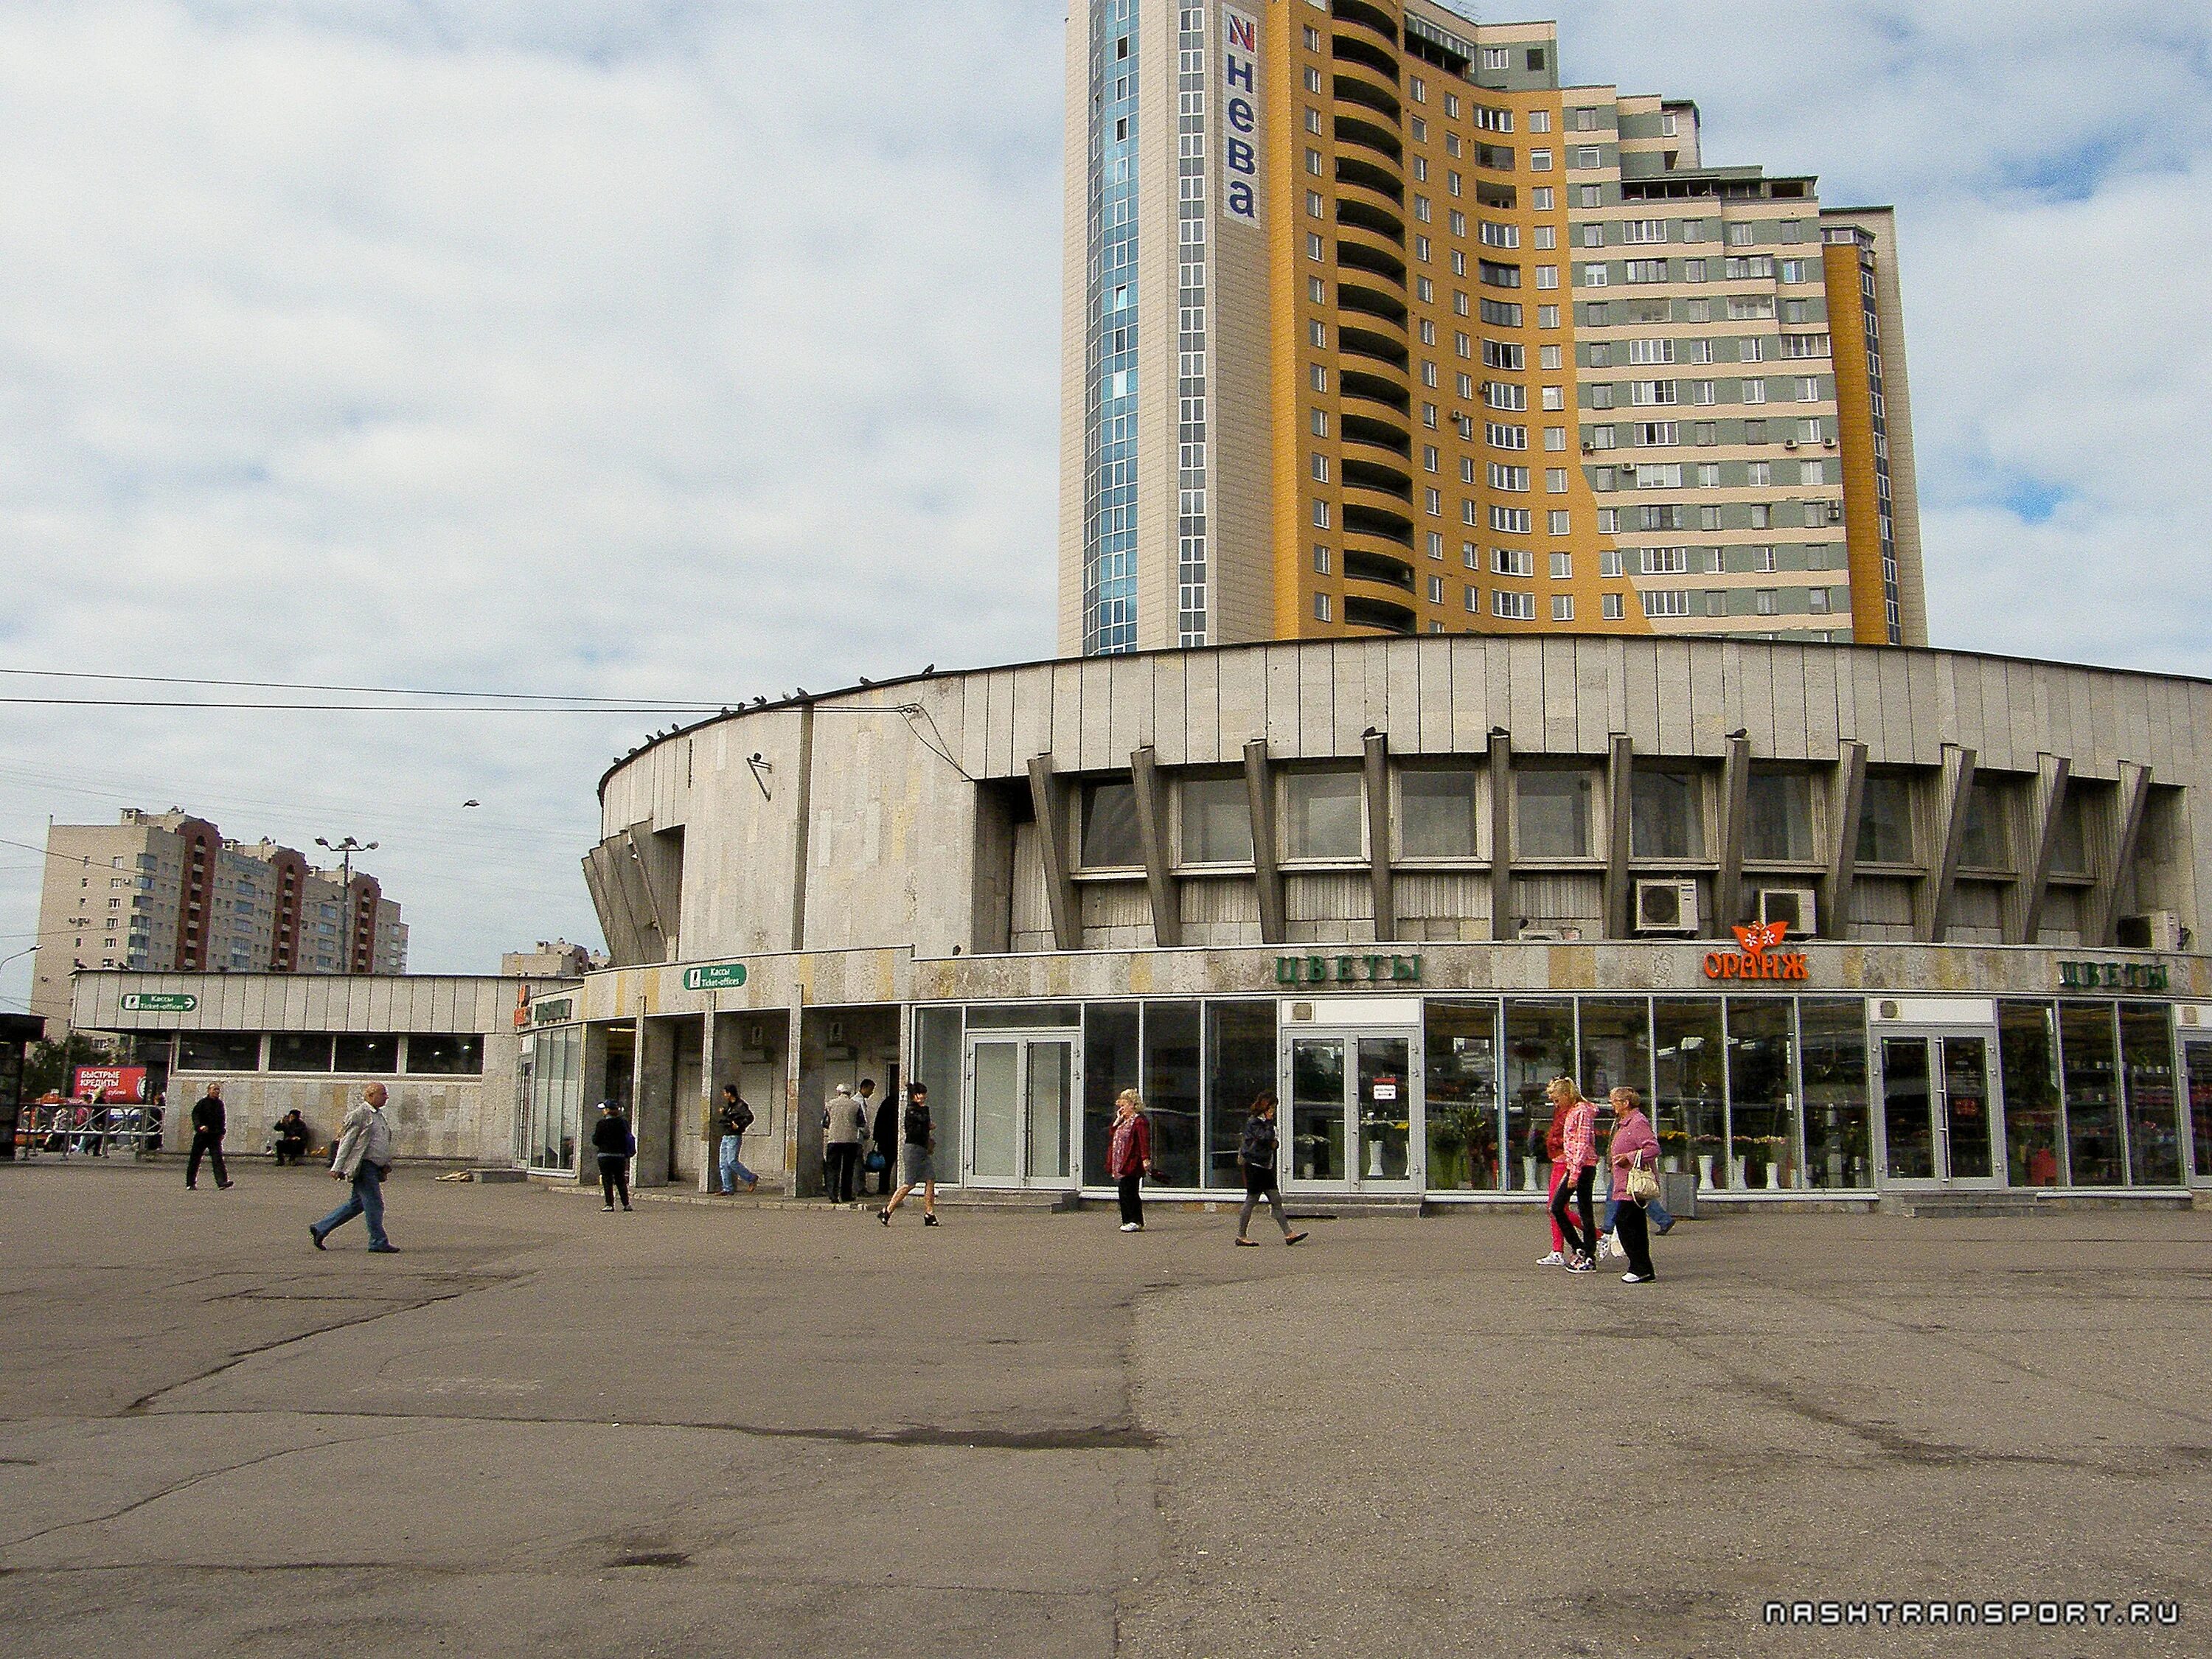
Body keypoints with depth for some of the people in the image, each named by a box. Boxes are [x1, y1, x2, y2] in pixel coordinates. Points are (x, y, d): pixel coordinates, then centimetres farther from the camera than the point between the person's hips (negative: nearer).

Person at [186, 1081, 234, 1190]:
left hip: (215, 1136, 3)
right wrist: (200, 1126, -24)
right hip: (202, 1135, -3)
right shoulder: (202, 1102, -2)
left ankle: (222, 1181, -20)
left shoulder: (220, 1103, 12)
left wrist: (221, 1132, 15)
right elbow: (195, 1115, -9)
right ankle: (191, 1183, 15)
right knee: (195, 1159, 5)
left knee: (218, 1158, -10)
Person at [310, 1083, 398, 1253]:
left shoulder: (380, 1115, 18)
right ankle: (378, 1242, 0)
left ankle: (320, 1228, 23)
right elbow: (346, 1142, -11)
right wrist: (337, 1167, -13)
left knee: (356, 1204, 13)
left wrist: (387, 1164, 17)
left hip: (375, 1167, 9)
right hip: (364, 1166, -9)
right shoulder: (359, 1114, -9)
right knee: (374, 1204, -6)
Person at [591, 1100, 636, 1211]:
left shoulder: (602, 1124, -11)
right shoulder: (623, 1122, 2)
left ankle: (609, 1204, -3)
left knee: (607, 1181, 1)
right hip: (620, 1155, 4)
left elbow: (596, 1141, -6)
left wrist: (594, 1134, 13)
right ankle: (626, 1203, 10)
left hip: (605, 1155, -4)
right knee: (621, 1180, 12)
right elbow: (628, 1137, 8)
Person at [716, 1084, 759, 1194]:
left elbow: (750, 1117, -23)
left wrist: (739, 1126, -22)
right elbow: (718, 1118, 20)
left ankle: (752, 1179, -2)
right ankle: (727, 1189, 6)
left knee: (732, 1161, -14)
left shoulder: (741, 1105, -11)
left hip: (734, 1137, -9)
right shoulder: (728, 1105, 17)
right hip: (726, 1137, 9)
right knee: (724, 1164, 4)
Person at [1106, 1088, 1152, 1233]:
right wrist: (1117, 1121, 11)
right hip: (1121, 1165, 10)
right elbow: (1112, 1135, 19)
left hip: (1132, 1164, -10)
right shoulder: (1124, 1122, 21)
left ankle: (1136, 1222, -4)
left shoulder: (1140, 1121, -11)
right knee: (1124, 1192, 10)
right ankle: (1128, 1221, 15)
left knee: (1131, 1192, -8)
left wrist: (1145, 1158, -25)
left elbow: (1145, 1142, -18)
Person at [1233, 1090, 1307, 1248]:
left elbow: (1272, 1142, 25)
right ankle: (1241, 1236, 5)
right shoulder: (1253, 1122, -12)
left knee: (1276, 1200, 4)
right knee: (1251, 1201, -3)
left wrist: (1275, 1143, 5)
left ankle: (1288, 1234, 2)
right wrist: (1270, 1122, -15)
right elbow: (1266, 1138, -24)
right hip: (1254, 1166, -9)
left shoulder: (1265, 1121, 17)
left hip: (1266, 1167, 9)